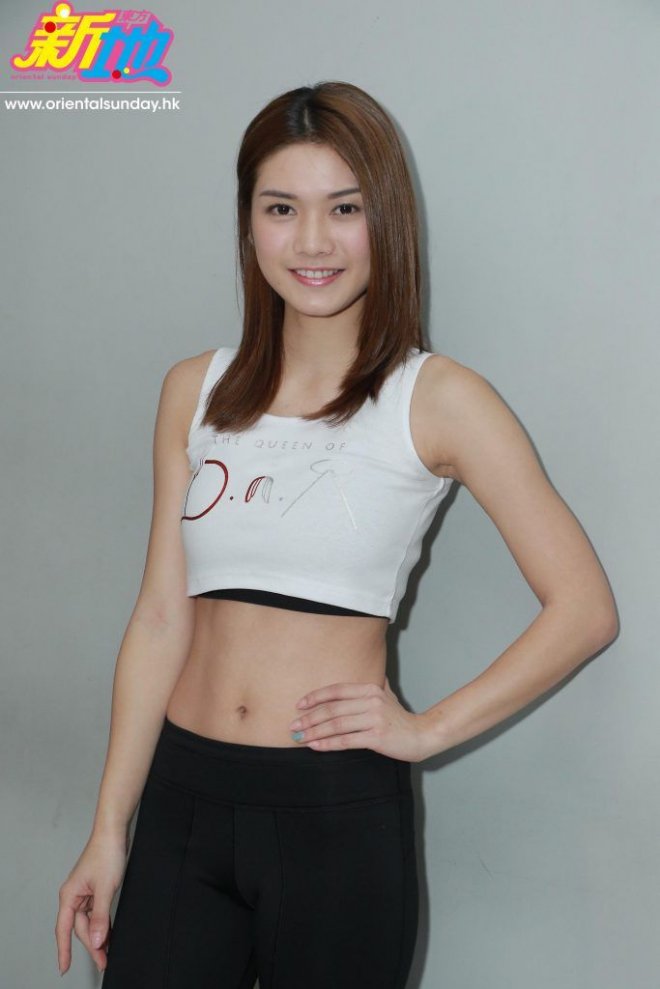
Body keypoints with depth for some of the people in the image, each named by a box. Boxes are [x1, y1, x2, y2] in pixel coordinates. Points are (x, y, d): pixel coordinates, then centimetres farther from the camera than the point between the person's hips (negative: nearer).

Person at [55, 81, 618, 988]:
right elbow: (162, 617, 3)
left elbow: (585, 608, -7)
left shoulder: (435, 399, -6)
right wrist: (110, 828, 1)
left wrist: (427, 729, -8)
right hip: (181, 795, 3)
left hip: (336, 811, -3)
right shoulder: (196, 392, 5)